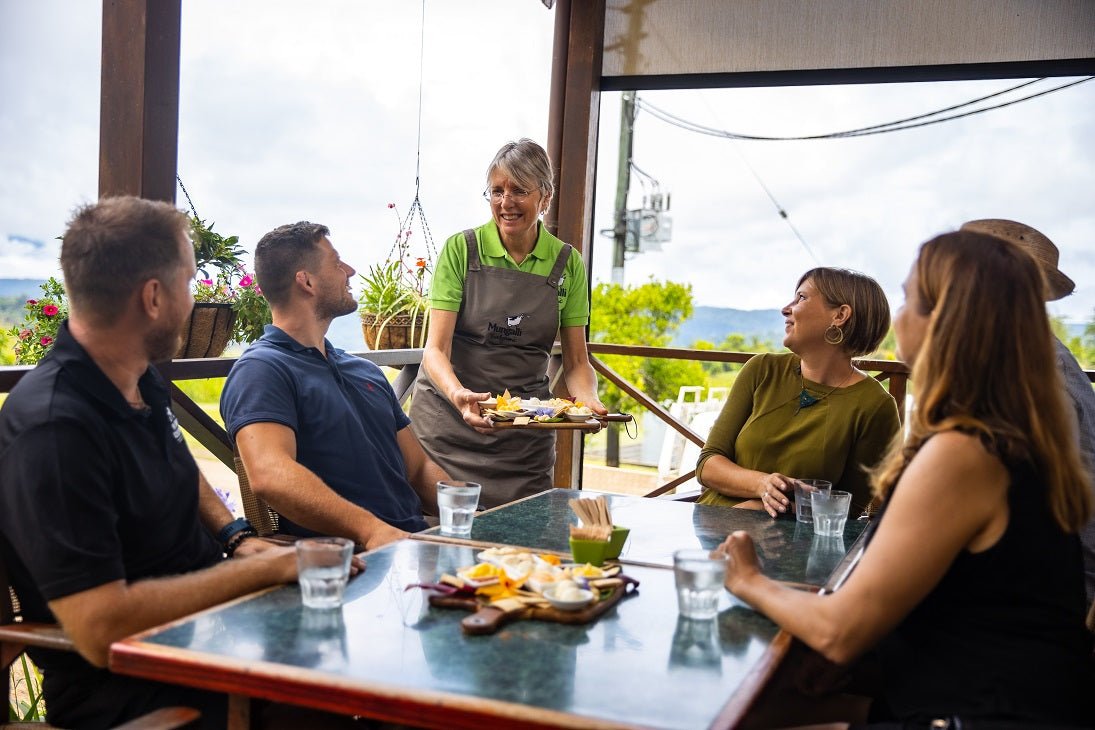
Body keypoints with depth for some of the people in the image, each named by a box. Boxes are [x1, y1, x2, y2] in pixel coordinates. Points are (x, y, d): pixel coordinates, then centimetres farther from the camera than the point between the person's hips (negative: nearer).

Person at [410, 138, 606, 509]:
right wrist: (458, 393, -28)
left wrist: (588, 400, -15)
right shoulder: (461, 249, -3)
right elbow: (436, 348, -9)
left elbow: (576, 363, 6)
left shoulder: (567, 263, 3)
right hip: (450, 422, -2)